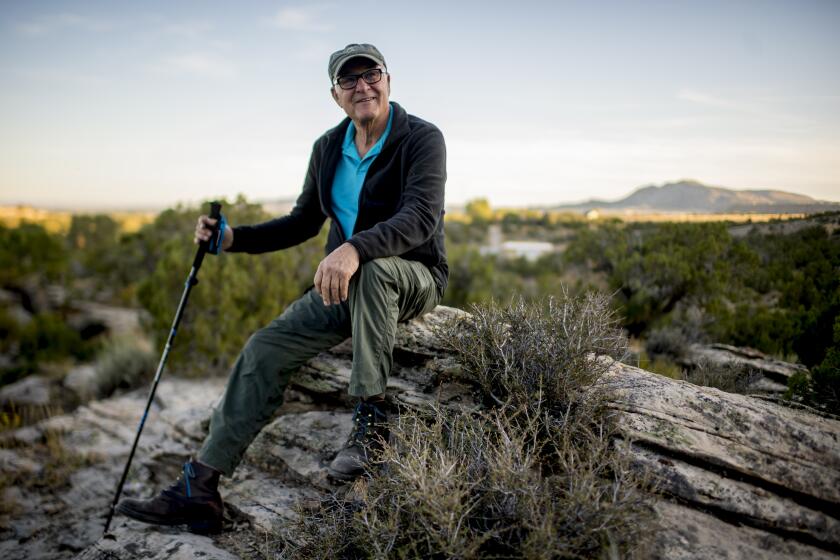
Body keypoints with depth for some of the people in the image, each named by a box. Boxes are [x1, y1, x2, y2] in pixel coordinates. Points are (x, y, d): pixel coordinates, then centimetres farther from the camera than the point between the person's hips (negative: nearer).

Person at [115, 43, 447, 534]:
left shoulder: (422, 138, -12)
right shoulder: (328, 148, 7)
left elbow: (419, 218, -28)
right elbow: (304, 222, 16)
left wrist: (354, 249, -46)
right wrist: (235, 238, 2)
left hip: (414, 277, -5)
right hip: (345, 283, 6)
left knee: (373, 268, -40)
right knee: (267, 348, -11)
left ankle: (371, 419, -27)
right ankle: (199, 488, -6)